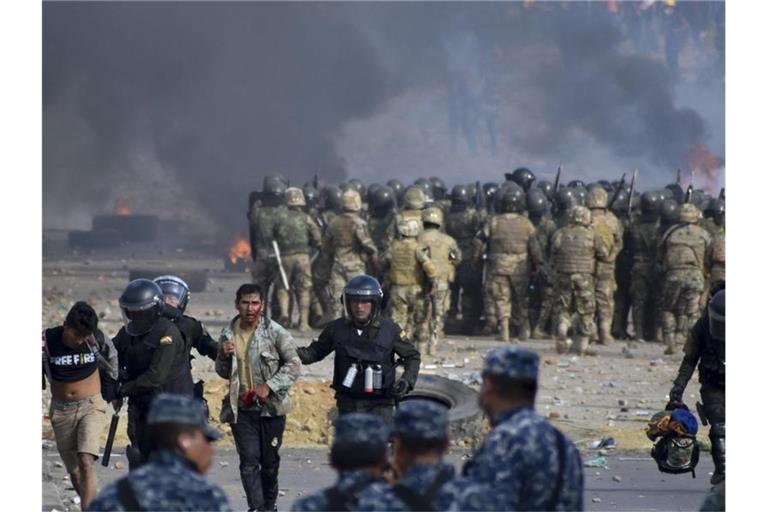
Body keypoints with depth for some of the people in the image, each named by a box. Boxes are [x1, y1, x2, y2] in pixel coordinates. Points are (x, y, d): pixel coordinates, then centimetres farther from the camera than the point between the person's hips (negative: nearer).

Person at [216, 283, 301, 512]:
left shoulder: (275, 332, -8)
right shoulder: (228, 334, 5)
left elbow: (294, 365, -8)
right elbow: (223, 373, 17)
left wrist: (269, 386, -18)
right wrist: (224, 357, -6)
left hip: (271, 407, -2)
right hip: (241, 409, 2)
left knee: (270, 462, 8)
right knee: (249, 461, -9)